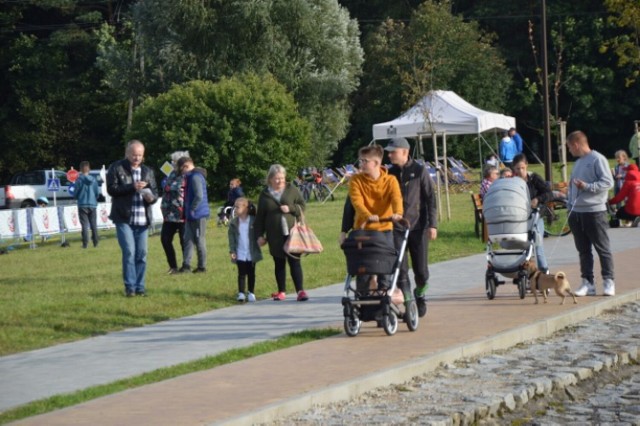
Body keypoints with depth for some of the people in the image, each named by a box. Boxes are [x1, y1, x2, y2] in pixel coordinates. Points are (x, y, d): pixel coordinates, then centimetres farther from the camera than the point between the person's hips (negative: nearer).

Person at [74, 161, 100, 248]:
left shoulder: (79, 180, -10)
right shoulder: (93, 180, 0)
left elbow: (76, 193, -5)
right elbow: (97, 193, 4)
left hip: (82, 205, -3)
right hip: (93, 205, 3)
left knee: (85, 225, -1)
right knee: (93, 224, 10)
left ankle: (85, 243, -6)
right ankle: (95, 242, 10)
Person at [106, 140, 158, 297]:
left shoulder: (148, 171, 15)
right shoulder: (116, 168, 1)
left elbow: (155, 192, 16)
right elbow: (111, 189, -8)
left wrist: (151, 197, -8)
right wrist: (132, 187, -17)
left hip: (142, 219, 4)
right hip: (124, 218, -4)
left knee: (142, 254, 3)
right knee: (129, 252, -9)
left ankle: (139, 286, 10)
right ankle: (130, 286, -2)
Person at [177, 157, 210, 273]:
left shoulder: (196, 177, -16)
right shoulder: (191, 176, 15)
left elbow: (199, 196, -25)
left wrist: (192, 209, -17)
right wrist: (188, 210, 13)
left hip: (198, 215, -10)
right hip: (191, 215, 10)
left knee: (199, 240, -1)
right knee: (188, 239, 8)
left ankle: (202, 267, 6)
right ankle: (186, 265, 9)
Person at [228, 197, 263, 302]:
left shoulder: (253, 221, -6)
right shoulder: (234, 222, 0)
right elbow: (231, 237, 2)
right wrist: (232, 250, -3)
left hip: (252, 253, -1)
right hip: (240, 254, 1)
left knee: (251, 274, 9)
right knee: (241, 274, 2)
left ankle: (251, 293, 17)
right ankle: (241, 293, 5)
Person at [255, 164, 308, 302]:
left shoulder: (291, 189, 3)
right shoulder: (265, 194, 5)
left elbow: (302, 205, 6)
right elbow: (260, 217, 8)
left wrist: (291, 208, -12)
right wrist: (260, 235, 4)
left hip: (291, 233, -1)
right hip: (275, 236, 1)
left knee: (295, 261, -5)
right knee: (279, 263, 9)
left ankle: (300, 290, -6)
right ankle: (281, 291, 17)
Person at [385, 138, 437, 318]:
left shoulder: (419, 171, -2)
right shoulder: (390, 174, 8)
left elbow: (430, 199, -2)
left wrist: (432, 224, -9)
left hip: (418, 227, -2)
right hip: (396, 228, 2)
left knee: (421, 270, 3)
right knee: (400, 269, -7)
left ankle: (420, 295, 30)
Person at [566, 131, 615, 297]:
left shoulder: (597, 159, -8)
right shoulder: (578, 163, 17)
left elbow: (608, 182, -16)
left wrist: (587, 187, -22)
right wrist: (569, 207, 13)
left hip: (595, 211, -8)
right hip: (576, 213, 8)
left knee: (602, 248, -1)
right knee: (583, 250, 7)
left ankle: (608, 281, 3)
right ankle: (588, 283, 10)